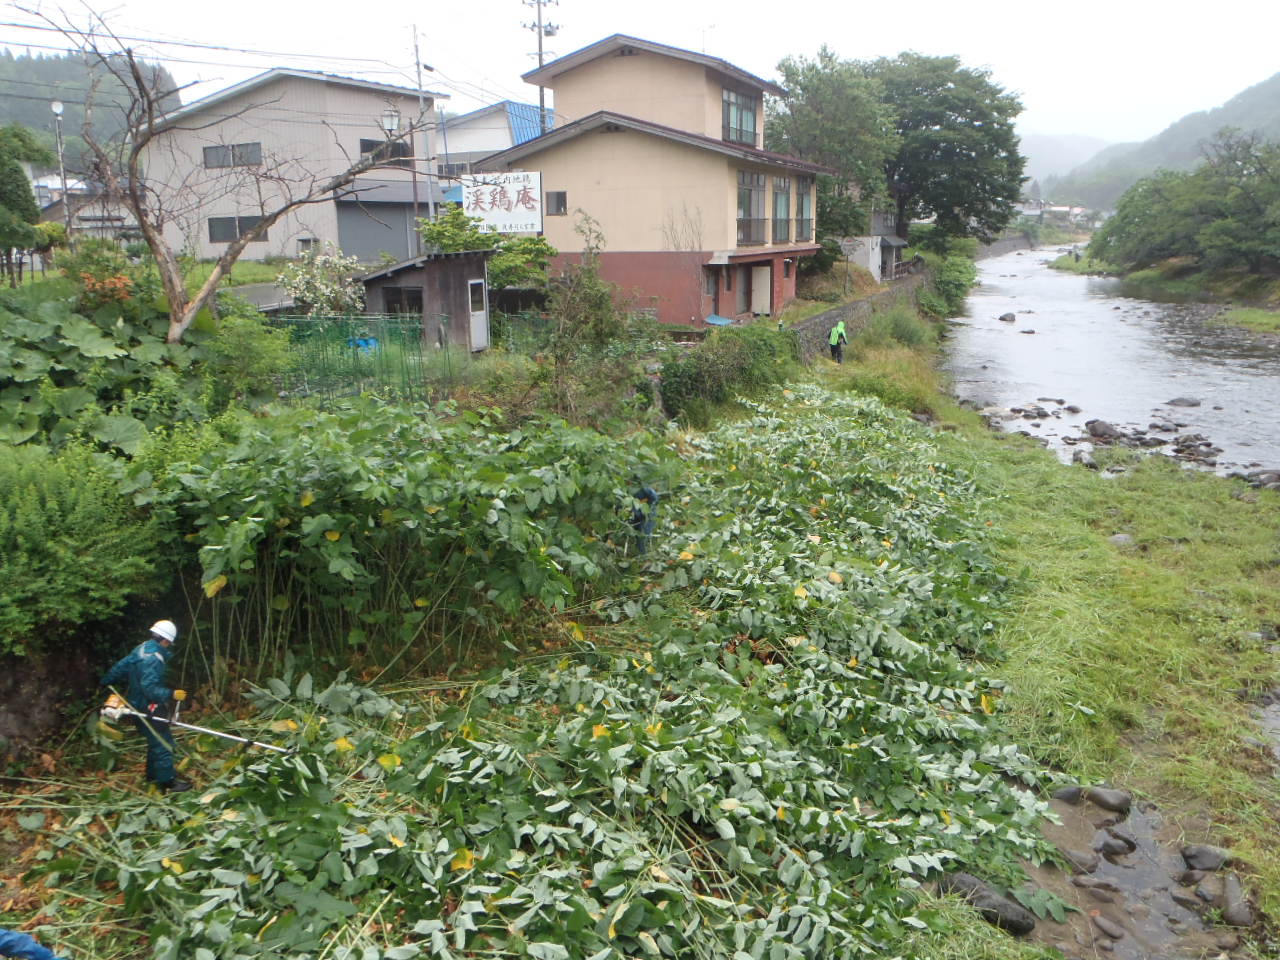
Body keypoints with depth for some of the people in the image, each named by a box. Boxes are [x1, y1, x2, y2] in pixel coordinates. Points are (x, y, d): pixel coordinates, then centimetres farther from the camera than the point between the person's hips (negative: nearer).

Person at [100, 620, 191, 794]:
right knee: (163, 743, -5)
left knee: (156, 740, 22)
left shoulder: (141, 649, 5)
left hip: (138, 705, 10)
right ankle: (168, 782, -1)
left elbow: (120, 667, 17)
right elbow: (150, 687, -30)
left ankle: (153, 774, 34)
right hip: (148, 708, -10)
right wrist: (171, 694, -31)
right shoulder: (153, 658, -25)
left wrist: (105, 682, 29)